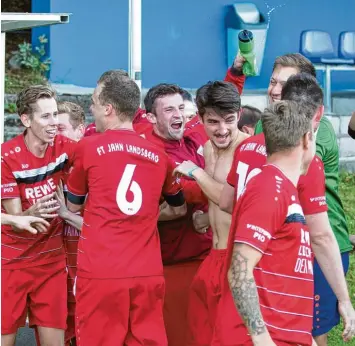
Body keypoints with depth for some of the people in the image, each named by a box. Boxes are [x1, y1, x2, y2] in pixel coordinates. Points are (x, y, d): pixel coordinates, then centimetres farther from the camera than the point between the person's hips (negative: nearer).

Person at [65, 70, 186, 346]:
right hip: (148, 273, 4)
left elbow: (73, 206, 14)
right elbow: (180, 207, 25)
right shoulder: (159, 155, 8)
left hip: (101, 272, -3)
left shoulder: (89, 147, -2)